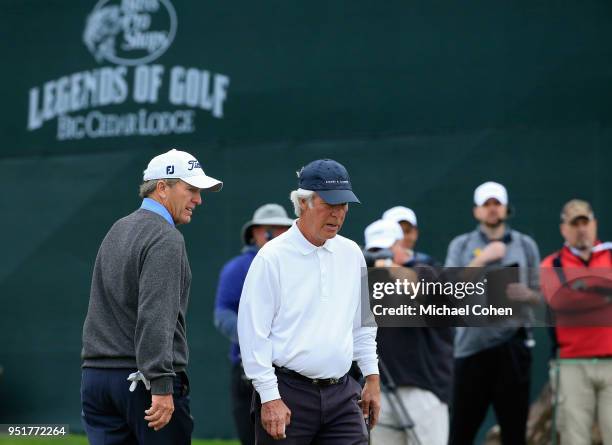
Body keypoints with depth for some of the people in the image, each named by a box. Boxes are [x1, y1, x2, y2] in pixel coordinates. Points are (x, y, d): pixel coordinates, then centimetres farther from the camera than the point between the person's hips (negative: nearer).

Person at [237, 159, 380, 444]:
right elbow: (253, 332, -11)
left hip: (341, 395, 5)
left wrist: (372, 376, 15)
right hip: (288, 393, -5)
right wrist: (269, 397, -15)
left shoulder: (352, 254, 11)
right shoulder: (272, 258, -8)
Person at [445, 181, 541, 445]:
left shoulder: (526, 245, 13)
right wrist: (481, 260, -11)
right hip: (471, 345, -1)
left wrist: (525, 294, -9)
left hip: (512, 346, 1)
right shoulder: (461, 245, 10)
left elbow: (540, 296, 13)